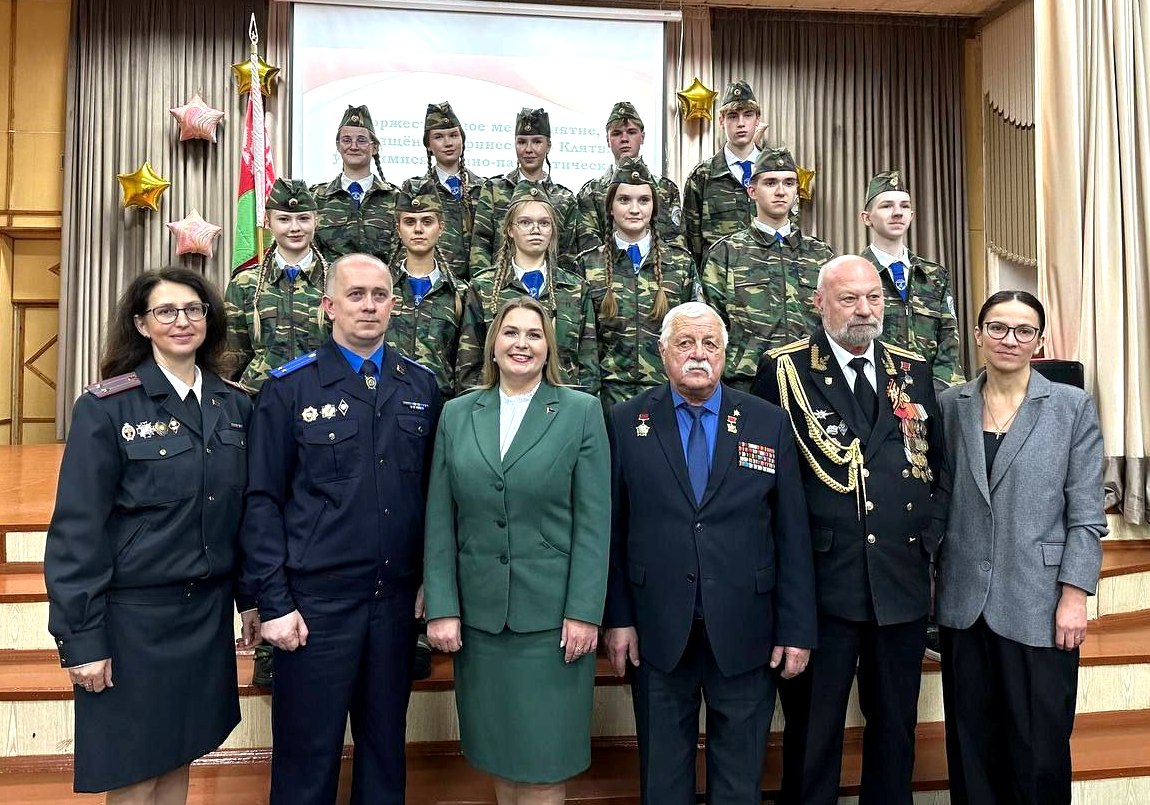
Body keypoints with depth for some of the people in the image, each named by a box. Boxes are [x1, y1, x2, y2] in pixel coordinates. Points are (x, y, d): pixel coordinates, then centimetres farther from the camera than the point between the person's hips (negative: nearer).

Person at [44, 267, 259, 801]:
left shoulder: (234, 406, 4)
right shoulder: (105, 407, -10)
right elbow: (77, 530, -11)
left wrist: (250, 598, 10)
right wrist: (81, 638, -12)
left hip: (210, 611, 4)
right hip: (134, 615, -4)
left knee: (179, 759, 17)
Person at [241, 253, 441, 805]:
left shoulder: (421, 386, 5)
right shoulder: (289, 388, -4)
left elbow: (432, 491, 7)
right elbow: (262, 502, -5)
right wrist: (274, 604, -8)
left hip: (397, 599, 3)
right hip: (315, 601, -3)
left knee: (385, 747, 17)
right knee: (307, 755, 10)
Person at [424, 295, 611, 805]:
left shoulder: (581, 411, -1)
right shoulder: (457, 415, 7)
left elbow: (594, 521, -5)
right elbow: (439, 520, 5)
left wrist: (584, 612, -10)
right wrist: (441, 608, -2)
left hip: (553, 615, -2)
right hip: (478, 615, 3)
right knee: (499, 761, 14)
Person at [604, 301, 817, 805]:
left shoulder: (770, 424, 2)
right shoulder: (627, 422, 1)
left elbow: (793, 535, 0)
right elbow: (613, 529, 0)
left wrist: (797, 629, -2)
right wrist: (617, 617, -2)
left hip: (743, 632, 1)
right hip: (657, 631, 0)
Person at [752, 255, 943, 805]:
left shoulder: (913, 371, 9)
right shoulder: (784, 369, -4)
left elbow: (936, 460, 16)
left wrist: (929, 531, 6)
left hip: (902, 578, 4)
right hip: (823, 576, -4)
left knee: (896, 727, 18)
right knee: (813, 729, 9)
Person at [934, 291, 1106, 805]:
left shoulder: (1073, 407, -1)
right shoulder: (951, 405, 6)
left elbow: (1086, 513, -3)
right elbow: (943, 498, 8)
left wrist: (1074, 596, -8)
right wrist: (935, 578, 6)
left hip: (1038, 606, -2)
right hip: (964, 603, 3)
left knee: (1039, 749, 4)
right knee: (970, 743, 12)